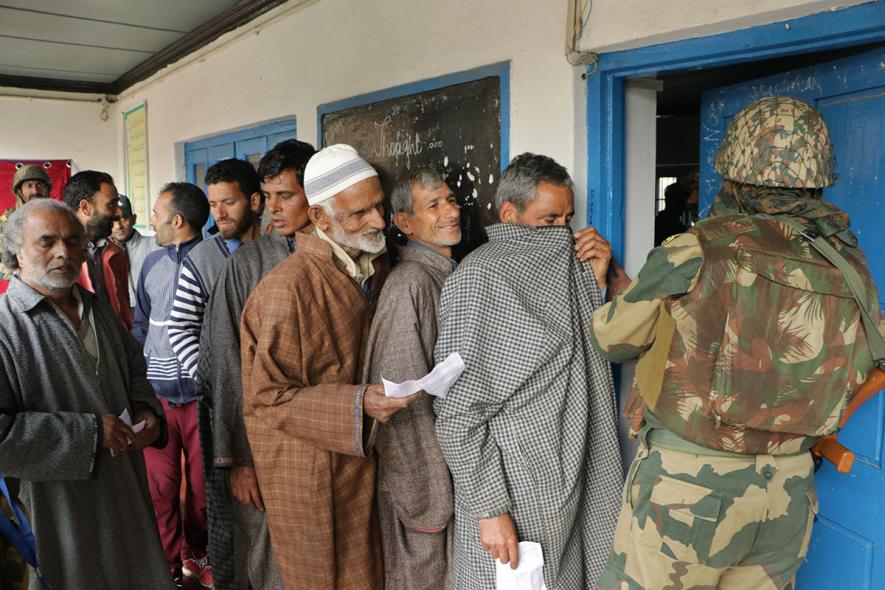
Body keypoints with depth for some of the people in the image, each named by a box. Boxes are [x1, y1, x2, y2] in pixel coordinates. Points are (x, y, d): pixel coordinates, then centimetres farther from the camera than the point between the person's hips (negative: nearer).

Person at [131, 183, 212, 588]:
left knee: (201, 482, 12)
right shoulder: (152, 263, 9)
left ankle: (197, 555, 33)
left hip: (201, 392, -3)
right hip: (155, 392, 4)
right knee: (160, 483, 9)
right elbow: (140, 323, 15)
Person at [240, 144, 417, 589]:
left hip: (364, 461, 7)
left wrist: (391, 393, 3)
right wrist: (357, 404, -25)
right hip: (311, 474, -6)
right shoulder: (287, 288, -21)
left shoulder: (377, 266, 4)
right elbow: (267, 397, -17)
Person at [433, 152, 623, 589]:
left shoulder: (565, 268, 9)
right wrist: (489, 508, -19)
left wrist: (598, 282, 0)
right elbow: (457, 409, -16)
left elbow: (599, 352, 11)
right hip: (514, 492, -7)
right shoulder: (479, 278, -14)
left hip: (574, 481, 7)